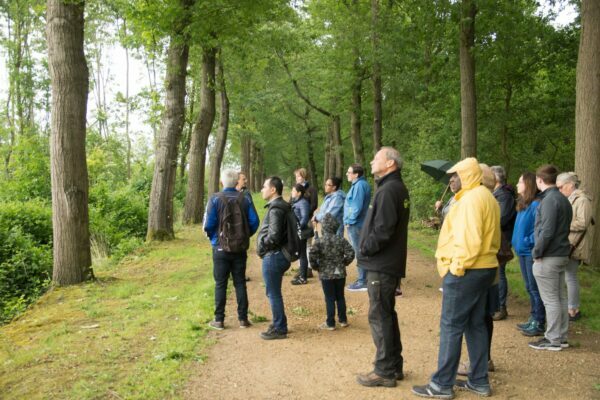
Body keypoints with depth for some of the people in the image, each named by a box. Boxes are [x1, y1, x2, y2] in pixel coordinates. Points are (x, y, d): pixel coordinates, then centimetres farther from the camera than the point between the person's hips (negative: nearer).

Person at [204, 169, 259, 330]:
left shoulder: (215, 199, -9)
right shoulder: (244, 199, -2)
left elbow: (209, 224, -14)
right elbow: (254, 222, -6)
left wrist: (212, 237, 6)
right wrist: (245, 236, 10)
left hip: (221, 248, -2)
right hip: (240, 248, 2)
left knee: (220, 284, 6)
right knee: (240, 283, 10)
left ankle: (219, 320, 9)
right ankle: (243, 318, 13)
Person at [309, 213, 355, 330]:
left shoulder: (318, 241, -11)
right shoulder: (341, 240, -4)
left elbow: (312, 255, -20)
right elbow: (350, 253, -9)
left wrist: (316, 266, -4)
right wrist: (344, 262, 6)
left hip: (326, 275, -3)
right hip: (340, 273, 3)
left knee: (329, 299, 3)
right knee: (340, 297, 15)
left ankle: (330, 323, 8)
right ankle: (343, 320, 25)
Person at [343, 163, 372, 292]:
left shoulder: (360, 185, -17)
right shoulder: (358, 184, 13)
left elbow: (357, 206, -22)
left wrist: (350, 220, -15)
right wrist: (349, 220, 15)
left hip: (356, 225, -10)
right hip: (355, 224, 10)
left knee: (360, 253, -4)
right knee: (360, 253, 15)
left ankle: (363, 282, 3)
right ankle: (362, 279, 24)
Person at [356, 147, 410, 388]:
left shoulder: (388, 190, -17)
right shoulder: (398, 188, 14)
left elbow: (383, 230, -24)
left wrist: (365, 249, -11)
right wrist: (367, 249, 12)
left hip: (381, 265, -10)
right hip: (390, 262, 10)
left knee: (379, 317, -1)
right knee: (387, 315, 17)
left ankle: (384, 372, 8)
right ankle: (394, 366, 28)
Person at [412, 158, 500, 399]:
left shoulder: (471, 198, -16)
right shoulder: (488, 197, 16)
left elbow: (469, 238, -23)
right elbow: (493, 237, 18)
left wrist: (457, 266, -17)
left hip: (465, 270, -10)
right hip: (485, 268, 10)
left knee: (451, 326, -4)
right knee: (476, 324, 14)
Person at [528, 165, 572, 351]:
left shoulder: (549, 200, -17)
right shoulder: (563, 200, 13)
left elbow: (547, 231, -23)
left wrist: (537, 252, -13)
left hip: (548, 258, -9)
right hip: (562, 255, 9)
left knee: (550, 299, -2)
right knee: (560, 297, 14)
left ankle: (553, 340, 5)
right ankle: (561, 336, 23)